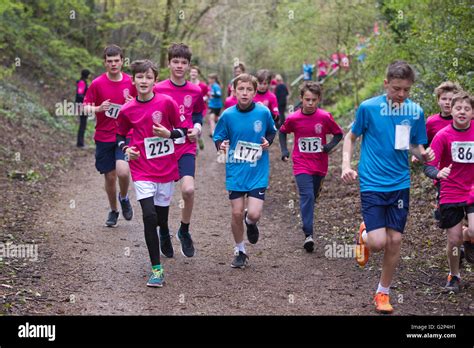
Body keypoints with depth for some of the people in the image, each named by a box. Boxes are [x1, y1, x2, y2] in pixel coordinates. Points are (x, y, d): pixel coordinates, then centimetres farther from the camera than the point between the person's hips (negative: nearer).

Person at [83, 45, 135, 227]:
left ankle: (124, 198, 12)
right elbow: (86, 107, 1)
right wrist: (98, 108, -20)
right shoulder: (97, 84, -3)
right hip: (104, 137, 1)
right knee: (110, 176, 5)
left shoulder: (131, 82, 1)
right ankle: (113, 210, 29)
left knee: (123, 171, -20)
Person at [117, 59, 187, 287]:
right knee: (149, 216, -15)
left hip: (166, 170, 1)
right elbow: (120, 135, 16)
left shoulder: (166, 102, -5)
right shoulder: (127, 110, 0)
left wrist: (168, 133, -16)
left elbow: (182, 130, 3)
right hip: (142, 171, 0)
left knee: (162, 218, 10)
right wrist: (126, 148, -3)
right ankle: (157, 270, -8)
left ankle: (164, 239, 48)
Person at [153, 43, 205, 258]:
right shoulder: (158, 89, -5)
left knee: (188, 189, -20)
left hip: (186, 147, 1)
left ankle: (184, 231, 4)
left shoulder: (195, 91, 3)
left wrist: (196, 128, 1)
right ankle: (164, 234, 32)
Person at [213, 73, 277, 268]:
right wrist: (221, 145, -18)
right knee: (237, 213, 2)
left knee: (254, 213, -11)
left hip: (258, 171, -1)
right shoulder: (228, 115, -6)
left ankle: (251, 223, 28)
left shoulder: (263, 112, -5)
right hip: (235, 172, 1)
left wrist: (268, 142, -8)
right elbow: (218, 138, 4)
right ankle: (240, 251, 24)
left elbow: (272, 132, 13)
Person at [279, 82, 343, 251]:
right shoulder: (293, 119, -7)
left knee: (313, 196, 16)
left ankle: (307, 221, 42)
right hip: (301, 165, -2)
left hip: (320, 164, 2)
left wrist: (331, 145, -15)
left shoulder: (325, 117, -8)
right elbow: (283, 131, 12)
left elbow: (339, 134, 3)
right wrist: (284, 150, 1)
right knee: (307, 196, -16)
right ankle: (308, 235, -20)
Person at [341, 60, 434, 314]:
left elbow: (415, 146, 11)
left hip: (400, 185, 3)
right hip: (372, 184, -3)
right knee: (378, 242, -13)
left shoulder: (415, 112, 0)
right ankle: (364, 234, 25)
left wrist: (424, 155, -11)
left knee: (394, 240, 4)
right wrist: (346, 165, -9)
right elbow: (351, 137, 5)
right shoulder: (368, 107, -8)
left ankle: (383, 293, 24)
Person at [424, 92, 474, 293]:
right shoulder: (443, 136, -11)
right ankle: (454, 276, 26)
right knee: (454, 240, 2)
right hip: (450, 195, -1)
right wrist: (438, 173, -37)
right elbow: (429, 166, -17)